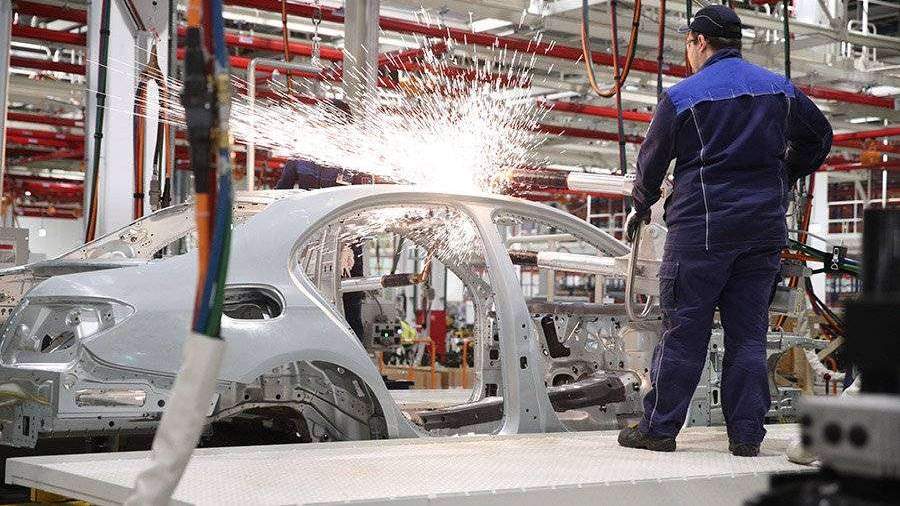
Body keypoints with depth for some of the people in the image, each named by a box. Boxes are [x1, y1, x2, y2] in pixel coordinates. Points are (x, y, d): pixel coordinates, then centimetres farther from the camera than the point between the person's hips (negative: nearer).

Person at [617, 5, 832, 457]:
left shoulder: (682, 96, -5)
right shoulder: (780, 89, 10)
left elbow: (651, 161, 2)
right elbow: (819, 136, 22)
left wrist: (640, 208, 20)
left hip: (701, 226, -4)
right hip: (765, 229, 4)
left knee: (683, 329, 1)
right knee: (749, 331, 8)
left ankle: (659, 428, 6)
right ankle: (746, 434, 8)